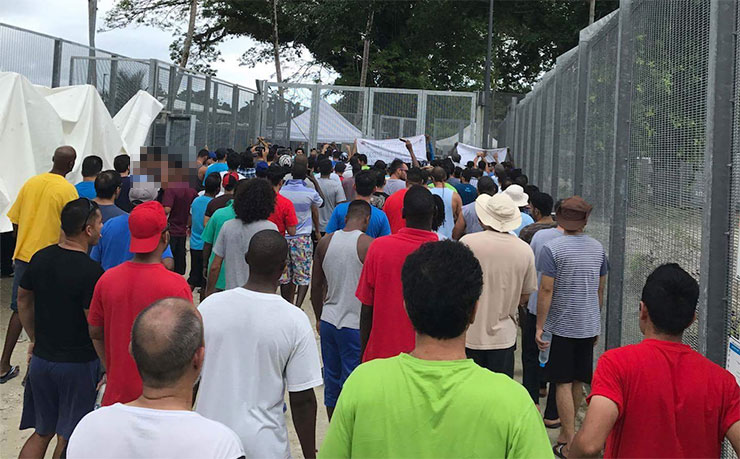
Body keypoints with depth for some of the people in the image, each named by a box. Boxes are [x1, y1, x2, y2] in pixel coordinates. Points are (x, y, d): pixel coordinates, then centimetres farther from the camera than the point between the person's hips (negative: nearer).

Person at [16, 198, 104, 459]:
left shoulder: (40, 258, -1)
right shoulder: (91, 272, -22)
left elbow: (23, 301, 11)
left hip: (42, 358, 6)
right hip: (78, 364, -6)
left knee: (41, 432, 19)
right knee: (67, 437, 11)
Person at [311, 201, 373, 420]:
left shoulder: (325, 242, 3)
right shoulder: (368, 245, -12)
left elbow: (316, 287, 9)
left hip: (329, 321, 5)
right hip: (356, 324, -5)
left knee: (331, 380, 17)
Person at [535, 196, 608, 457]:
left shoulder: (552, 249, -13)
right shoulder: (598, 248, 4)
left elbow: (546, 290, -16)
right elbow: (600, 289, 12)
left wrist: (539, 326, -10)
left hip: (561, 325, -5)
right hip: (588, 326, 5)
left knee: (563, 383, 0)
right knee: (577, 381, 15)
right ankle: (566, 433, 27)